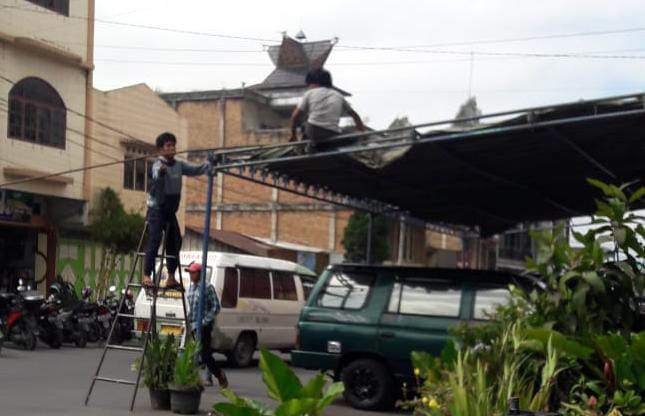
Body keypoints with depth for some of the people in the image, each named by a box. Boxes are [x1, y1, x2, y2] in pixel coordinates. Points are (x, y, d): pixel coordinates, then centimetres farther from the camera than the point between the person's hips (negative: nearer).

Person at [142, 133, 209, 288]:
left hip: (170, 211, 7)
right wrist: (161, 171, -60)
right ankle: (146, 275, -14)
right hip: (156, 210, -7)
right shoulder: (158, 164, -15)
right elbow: (157, 175, -36)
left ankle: (171, 277, 11)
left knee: (175, 241, 5)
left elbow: (195, 170, 13)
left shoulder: (179, 165, 7)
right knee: (154, 240, -15)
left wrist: (210, 165, -3)